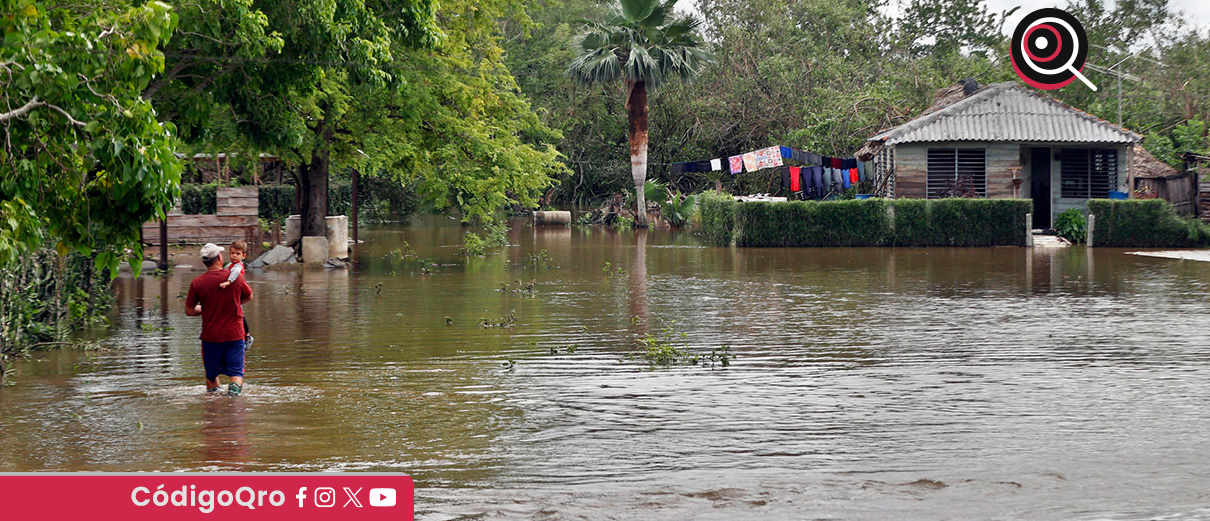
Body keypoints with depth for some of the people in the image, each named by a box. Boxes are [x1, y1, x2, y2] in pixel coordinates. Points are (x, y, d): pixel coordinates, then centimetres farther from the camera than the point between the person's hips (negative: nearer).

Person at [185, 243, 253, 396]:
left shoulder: (197, 283, -7)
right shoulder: (235, 278, -5)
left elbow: (189, 311, 1)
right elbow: (249, 296, 14)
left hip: (210, 336, 1)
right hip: (234, 335, 0)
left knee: (211, 374, 18)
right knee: (236, 372, 2)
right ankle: (235, 388, -23)